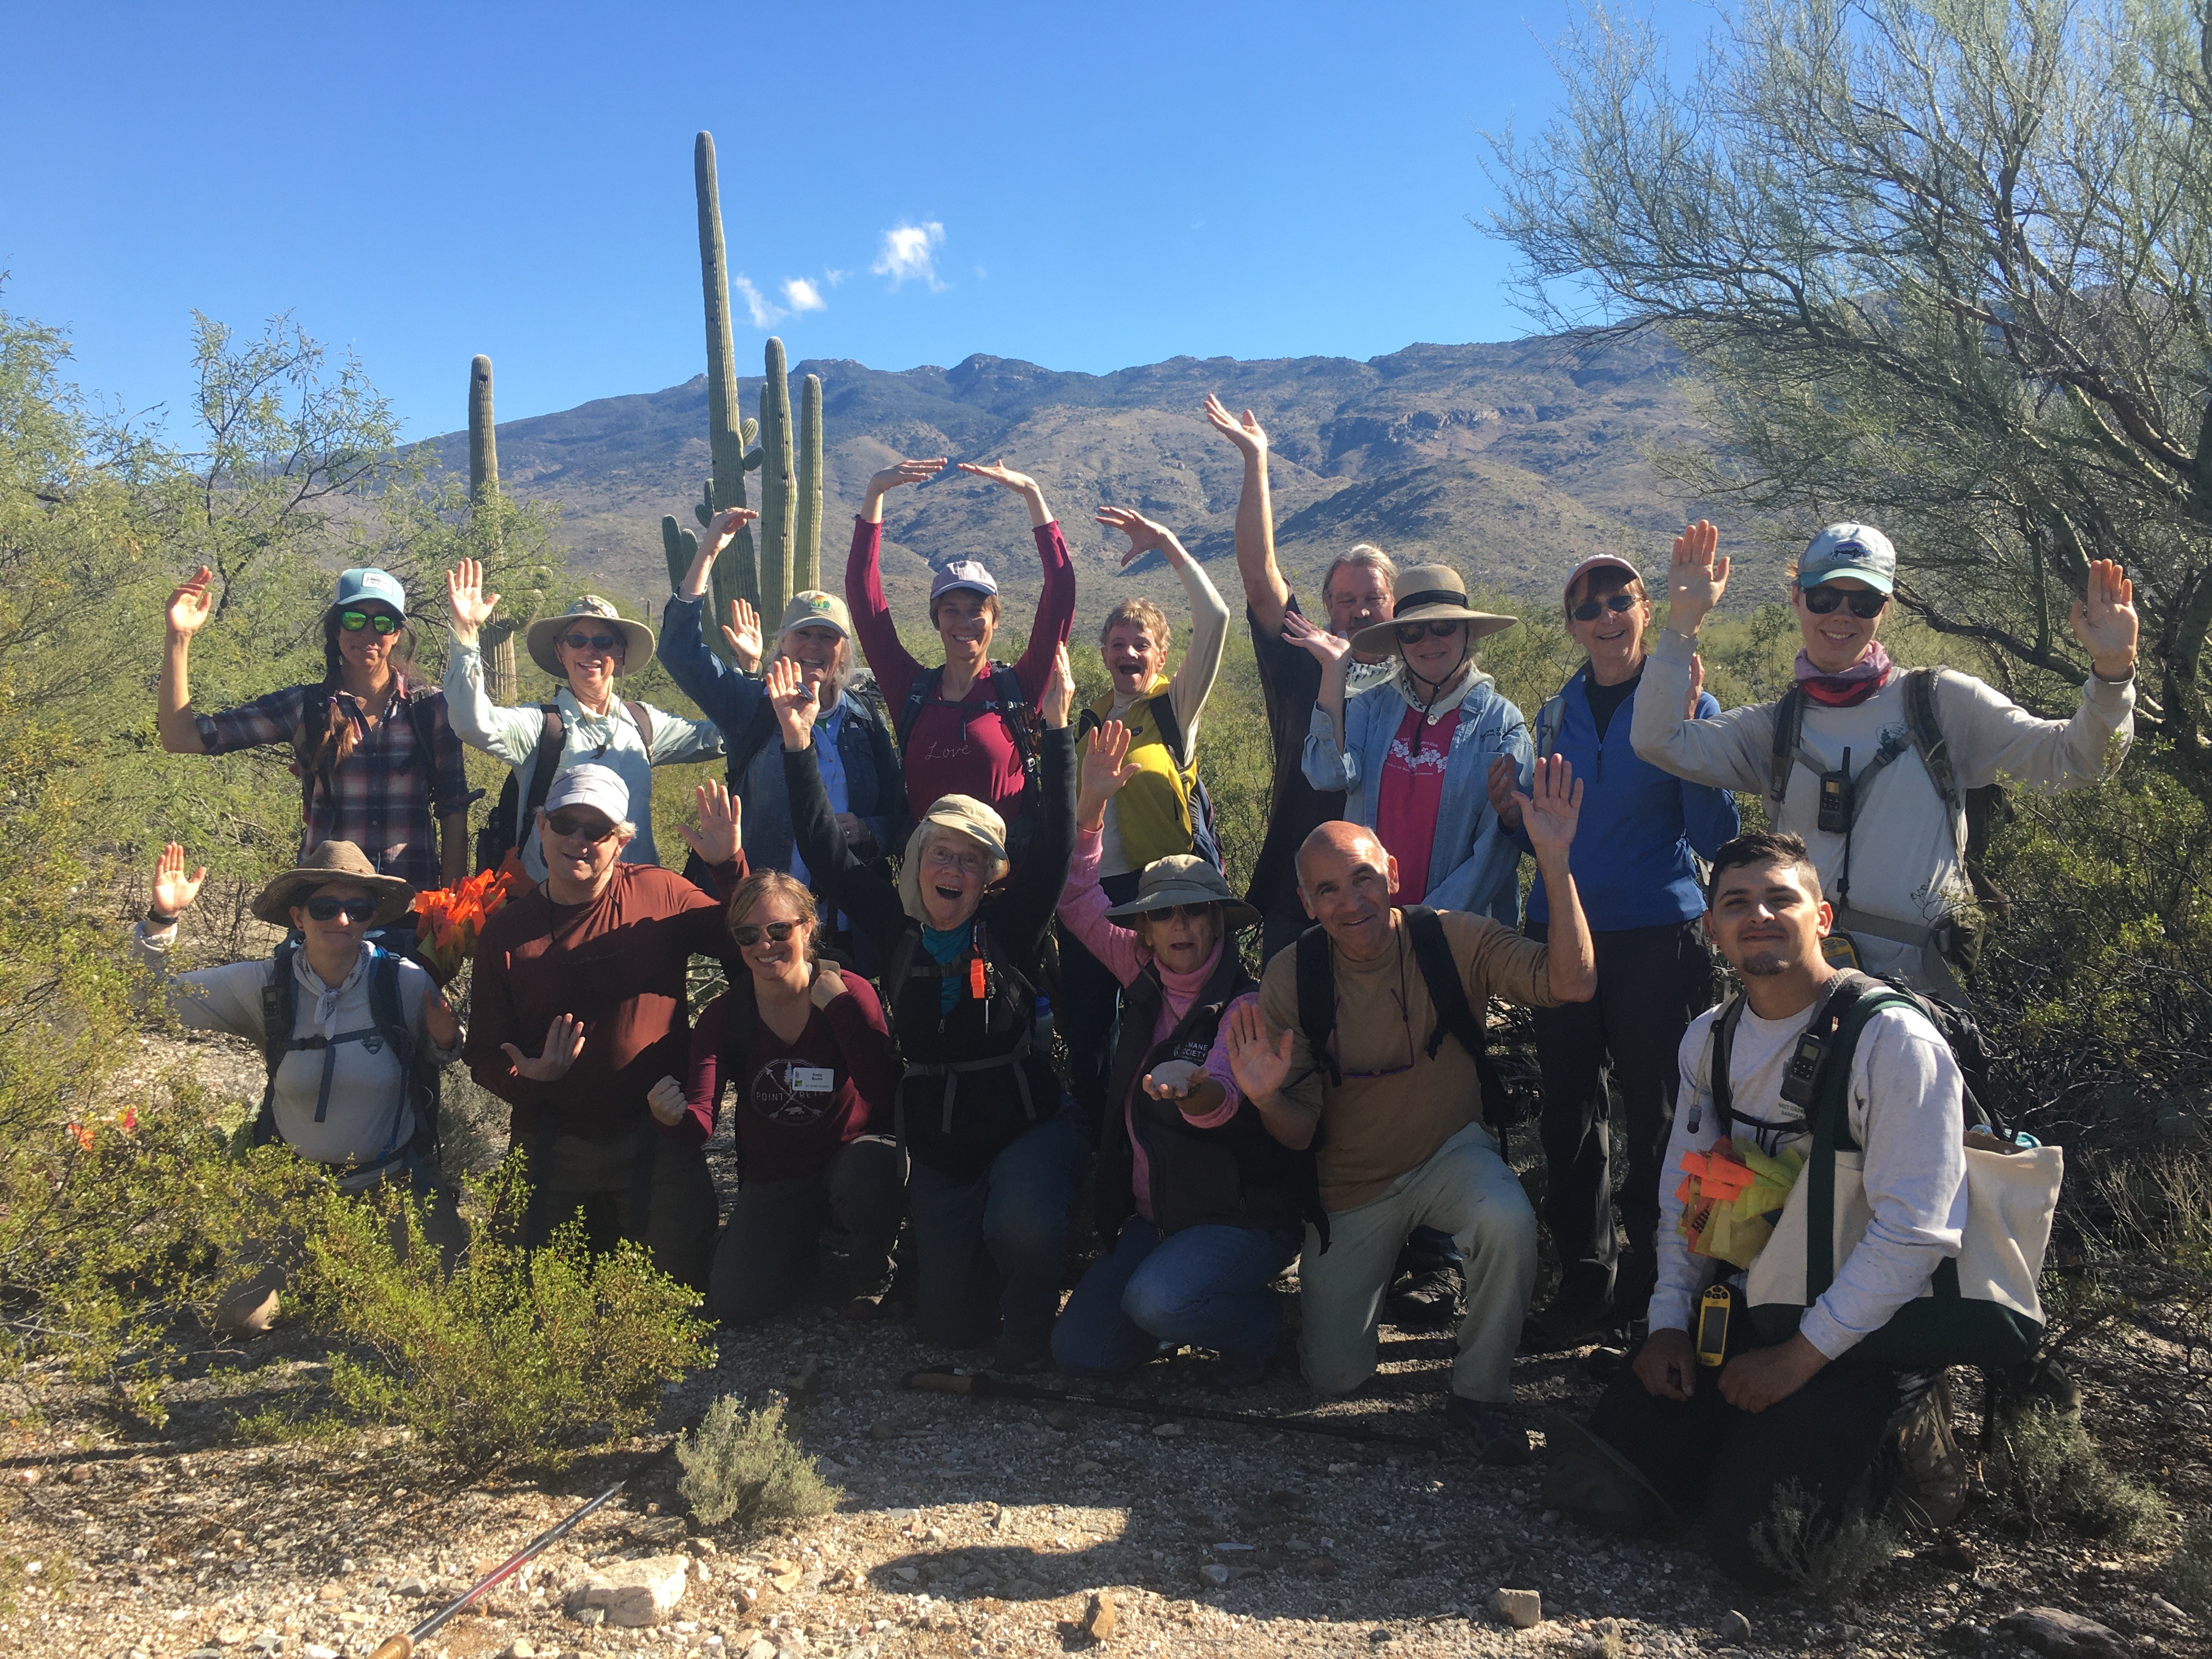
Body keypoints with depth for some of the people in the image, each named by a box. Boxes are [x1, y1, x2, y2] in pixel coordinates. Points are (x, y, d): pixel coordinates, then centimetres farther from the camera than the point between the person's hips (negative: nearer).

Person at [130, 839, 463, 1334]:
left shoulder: (406, 983, -14)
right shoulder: (266, 985, -11)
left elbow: (437, 1057, 4)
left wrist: (447, 1040, -20)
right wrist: (162, 920, -19)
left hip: (397, 1183, -1)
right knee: (242, 1321, -3)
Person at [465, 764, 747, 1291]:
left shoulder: (660, 894, -4)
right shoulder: (506, 930, 1)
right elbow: (483, 1051, 3)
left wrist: (731, 866, -16)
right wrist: (526, 1078, -18)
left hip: (657, 1141, -2)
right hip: (555, 1148, 2)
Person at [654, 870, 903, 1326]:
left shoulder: (849, 993, -14)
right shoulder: (724, 1015, -6)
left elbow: (885, 1090, -28)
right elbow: (701, 1124, -17)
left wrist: (837, 1003, -29)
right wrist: (675, 1118, -41)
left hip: (853, 1155, -3)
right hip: (772, 1180, 3)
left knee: (864, 1180, -38)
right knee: (734, 1304, -13)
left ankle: (864, 1270, -3)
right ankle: (807, 1246, 20)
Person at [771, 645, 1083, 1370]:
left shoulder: (1011, 925, -5)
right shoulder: (895, 926, 1)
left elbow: (1055, 842, -15)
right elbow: (825, 850, -2)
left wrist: (1056, 727, -21)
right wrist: (798, 744, -8)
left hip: (1026, 1125, -3)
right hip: (936, 1146, 3)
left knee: (1021, 1228, -34)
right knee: (947, 1323, 4)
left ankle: (1028, 1328, -1)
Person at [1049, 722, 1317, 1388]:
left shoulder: (1245, 1003, -17)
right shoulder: (1147, 977, 3)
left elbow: (1223, 1093, -36)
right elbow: (1080, 903, 10)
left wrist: (1196, 1090, -62)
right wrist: (1091, 805, -2)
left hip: (1243, 1216, -6)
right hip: (1153, 1215, 6)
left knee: (1156, 1300, -33)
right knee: (1078, 1350, -5)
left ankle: (1257, 1321, 0)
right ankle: (1186, 1304, 21)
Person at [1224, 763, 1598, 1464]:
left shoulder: (1453, 940, -18)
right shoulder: (1291, 976, -16)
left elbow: (1572, 983, -33)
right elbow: (1299, 1127, -12)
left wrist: (1554, 861, -41)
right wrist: (1267, 1096, -36)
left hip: (1452, 1154, -1)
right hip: (1351, 1185, 1)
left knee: (1508, 1222, -36)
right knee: (1335, 1376, 5)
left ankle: (1480, 1392, -9)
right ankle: (1388, 1261, 37)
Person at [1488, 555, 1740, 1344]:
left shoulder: (1689, 707, -1)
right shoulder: (1556, 715, 10)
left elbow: (1715, 838, -10)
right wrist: (1512, 813, -5)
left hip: (1657, 935, -3)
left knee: (1656, 1108, 5)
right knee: (1570, 1107, 6)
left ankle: (1654, 1277, 20)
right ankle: (1584, 1273, 18)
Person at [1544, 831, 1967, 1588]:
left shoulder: (1893, 1040, -16)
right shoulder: (1709, 1039, 5)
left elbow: (1914, 1232, -18)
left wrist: (1800, 1357, -16)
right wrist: (1669, 1321, 2)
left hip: (1866, 1328, -5)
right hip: (1745, 1306, 6)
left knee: (1750, 1539, -18)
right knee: (1600, 1485, -7)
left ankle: (1871, 1456, 10)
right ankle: (1752, 1438, 17)